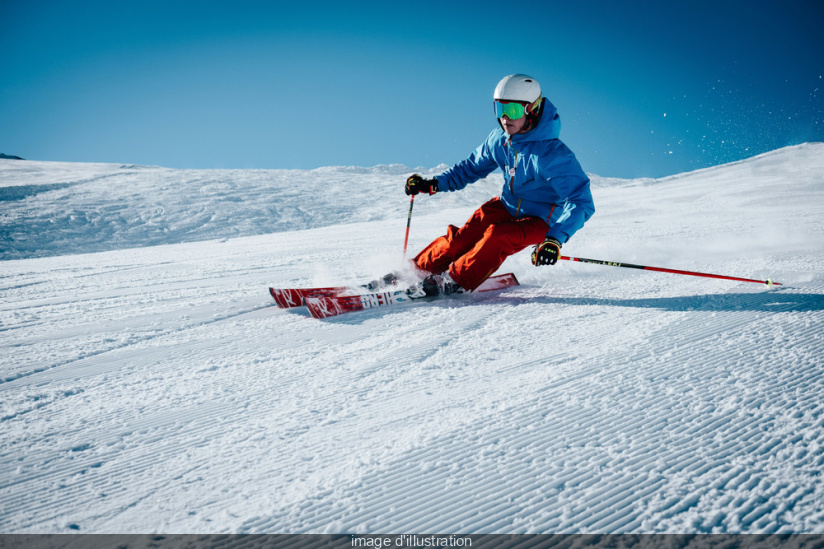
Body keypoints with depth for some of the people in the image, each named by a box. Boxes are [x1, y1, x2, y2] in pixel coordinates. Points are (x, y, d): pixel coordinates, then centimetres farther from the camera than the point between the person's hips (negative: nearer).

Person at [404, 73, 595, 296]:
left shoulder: (552, 154, -30)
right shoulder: (500, 139, -9)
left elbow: (580, 202, -34)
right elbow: (473, 166, 10)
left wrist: (556, 239, -48)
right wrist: (434, 184, -1)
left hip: (540, 221, -5)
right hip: (507, 206, 6)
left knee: (498, 236, -32)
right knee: (463, 238, -14)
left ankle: (454, 281, -19)